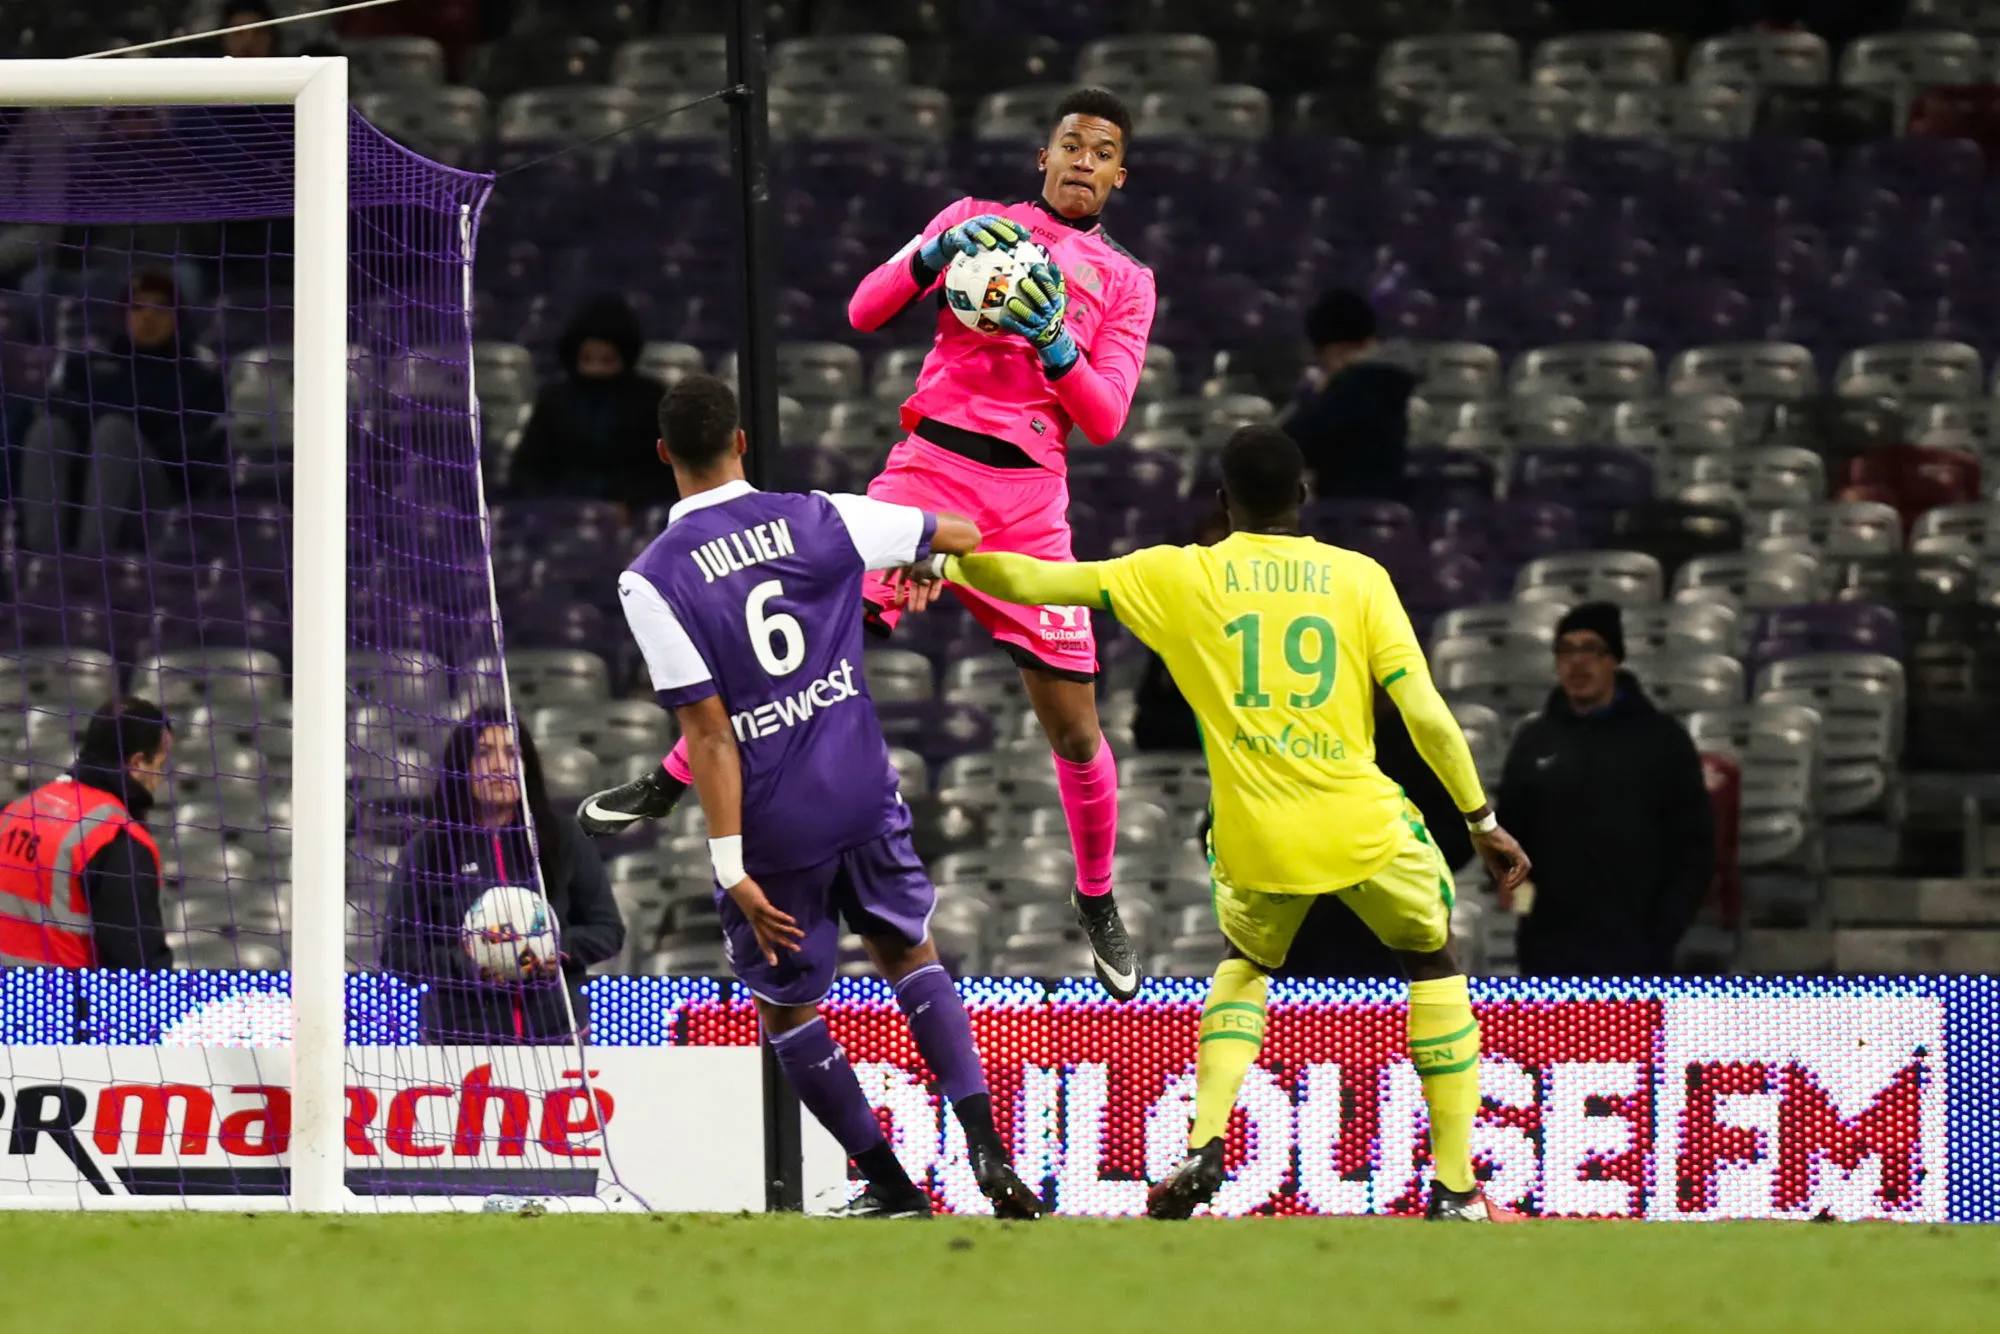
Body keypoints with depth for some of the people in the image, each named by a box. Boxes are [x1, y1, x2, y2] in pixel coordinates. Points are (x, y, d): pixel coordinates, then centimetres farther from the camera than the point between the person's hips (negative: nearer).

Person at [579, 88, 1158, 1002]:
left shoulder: (1125, 281, 13)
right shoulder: (978, 221, 12)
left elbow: (1104, 419, 3)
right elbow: (863, 312, 7)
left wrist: (1055, 344, -14)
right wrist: (935, 254, -11)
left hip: (1029, 498, 1)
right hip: (930, 467, -1)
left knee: (1073, 724, 1)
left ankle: (1097, 902, 20)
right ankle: (672, 783, -3)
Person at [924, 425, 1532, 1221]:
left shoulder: (1179, 578, 2)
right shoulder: (1359, 578, 1)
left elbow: (1036, 582, 6)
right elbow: (1426, 714, -4)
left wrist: (946, 563, 23)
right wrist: (1483, 821, 5)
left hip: (1256, 841, 1)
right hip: (1365, 827, -1)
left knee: (1247, 965, 31)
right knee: (1432, 964, 23)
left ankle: (1202, 1147, 8)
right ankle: (1456, 1190, 16)